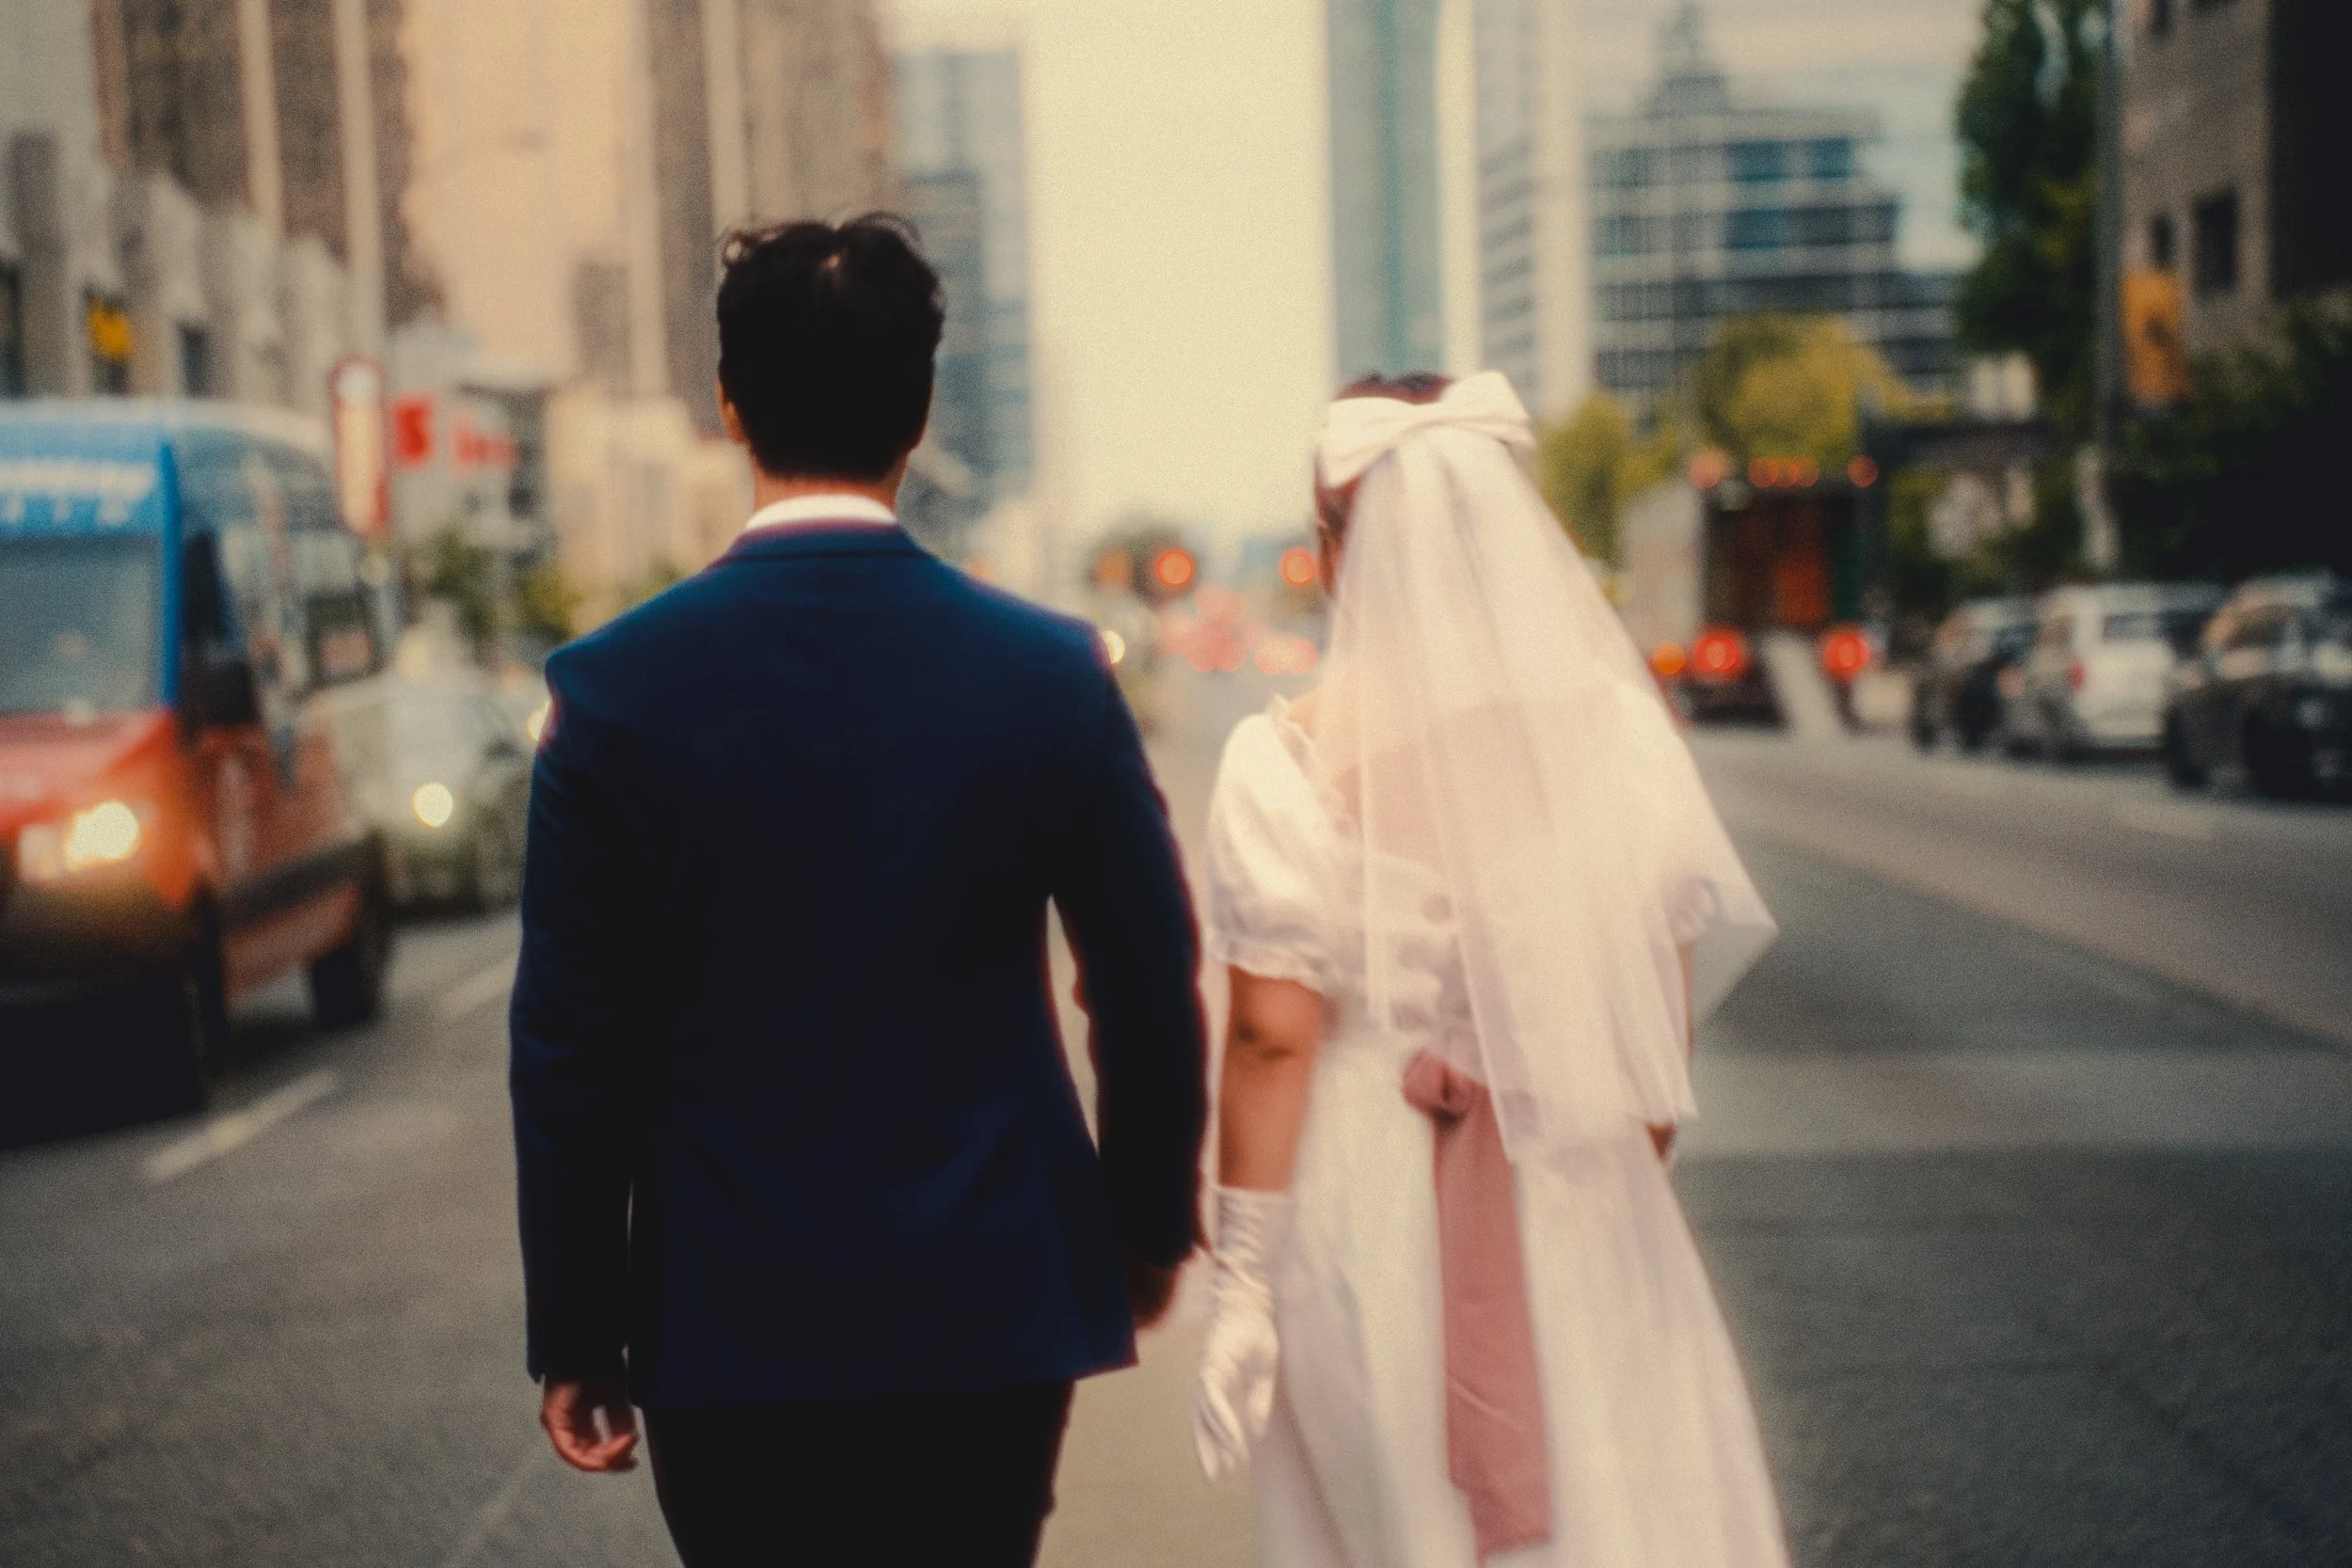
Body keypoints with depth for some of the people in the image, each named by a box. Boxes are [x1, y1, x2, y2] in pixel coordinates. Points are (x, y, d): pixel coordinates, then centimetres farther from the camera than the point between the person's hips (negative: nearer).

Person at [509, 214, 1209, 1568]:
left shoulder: (616, 688, -7)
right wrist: (1152, 1219, 19)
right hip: (993, 1309, 1)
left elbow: (572, 1045, -4)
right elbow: (1156, 992, 2)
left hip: (729, 1322, 0)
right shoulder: (1053, 674, -5)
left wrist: (575, 1336, 5)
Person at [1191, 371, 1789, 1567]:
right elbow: (1665, 1022, 2)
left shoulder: (1288, 761, -9)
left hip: (1365, 1218, -1)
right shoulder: (1617, 729, -2)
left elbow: (1272, 1040, -10)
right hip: (1582, 1214, 1)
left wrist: (1241, 1282, -3)